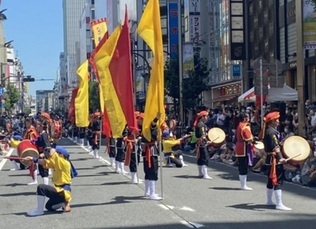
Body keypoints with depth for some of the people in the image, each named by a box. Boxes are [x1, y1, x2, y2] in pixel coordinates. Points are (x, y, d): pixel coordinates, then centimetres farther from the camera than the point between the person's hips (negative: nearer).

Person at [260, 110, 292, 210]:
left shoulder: (267, 130, 12)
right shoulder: (272, 131, -18)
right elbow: (275, 146, -27)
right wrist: (280, 157, -35)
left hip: (270, 158, 11)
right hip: (274, 158, -11)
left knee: (271, 180, 19)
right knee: (278, 180, -10)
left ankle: (269, 201, 30)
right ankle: (279, 204, -12)